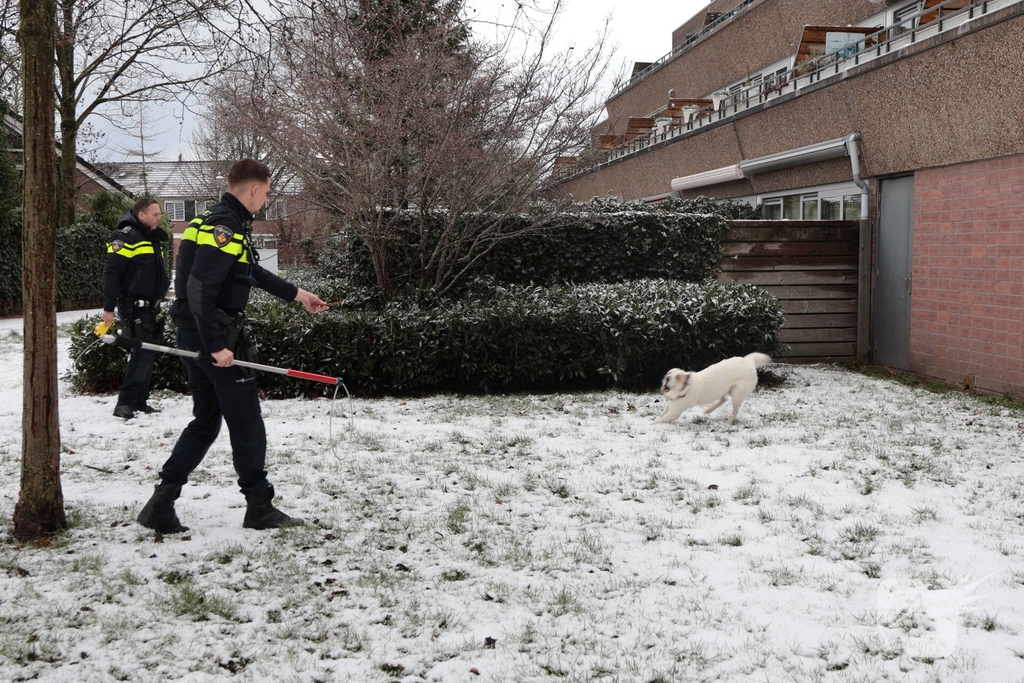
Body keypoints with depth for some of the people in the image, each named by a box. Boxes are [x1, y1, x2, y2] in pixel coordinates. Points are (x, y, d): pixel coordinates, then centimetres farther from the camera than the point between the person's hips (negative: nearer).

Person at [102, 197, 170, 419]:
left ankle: (140, 401, 20)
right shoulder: (127, 237, -13)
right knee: (143, 352, -15)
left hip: (148, 307, 9)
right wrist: (109, 308, -19)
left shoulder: (153, 238, 17)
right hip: (133, 307, -9)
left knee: (147, 354, 12)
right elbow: (111, 273, -17)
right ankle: (124, 403, -13)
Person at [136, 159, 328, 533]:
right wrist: (217, 345, -25)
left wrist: (297, 294, 36)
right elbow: (199, 288, -25)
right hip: (215, 336, -10)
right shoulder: (225, 227, -17)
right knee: (247, 424, 2)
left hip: (195, 336, 10)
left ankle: (161, 504, 11)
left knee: (205, 421, 15)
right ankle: (259, 507, 13)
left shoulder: (221, 222, 15)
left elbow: (253, 272, 28)